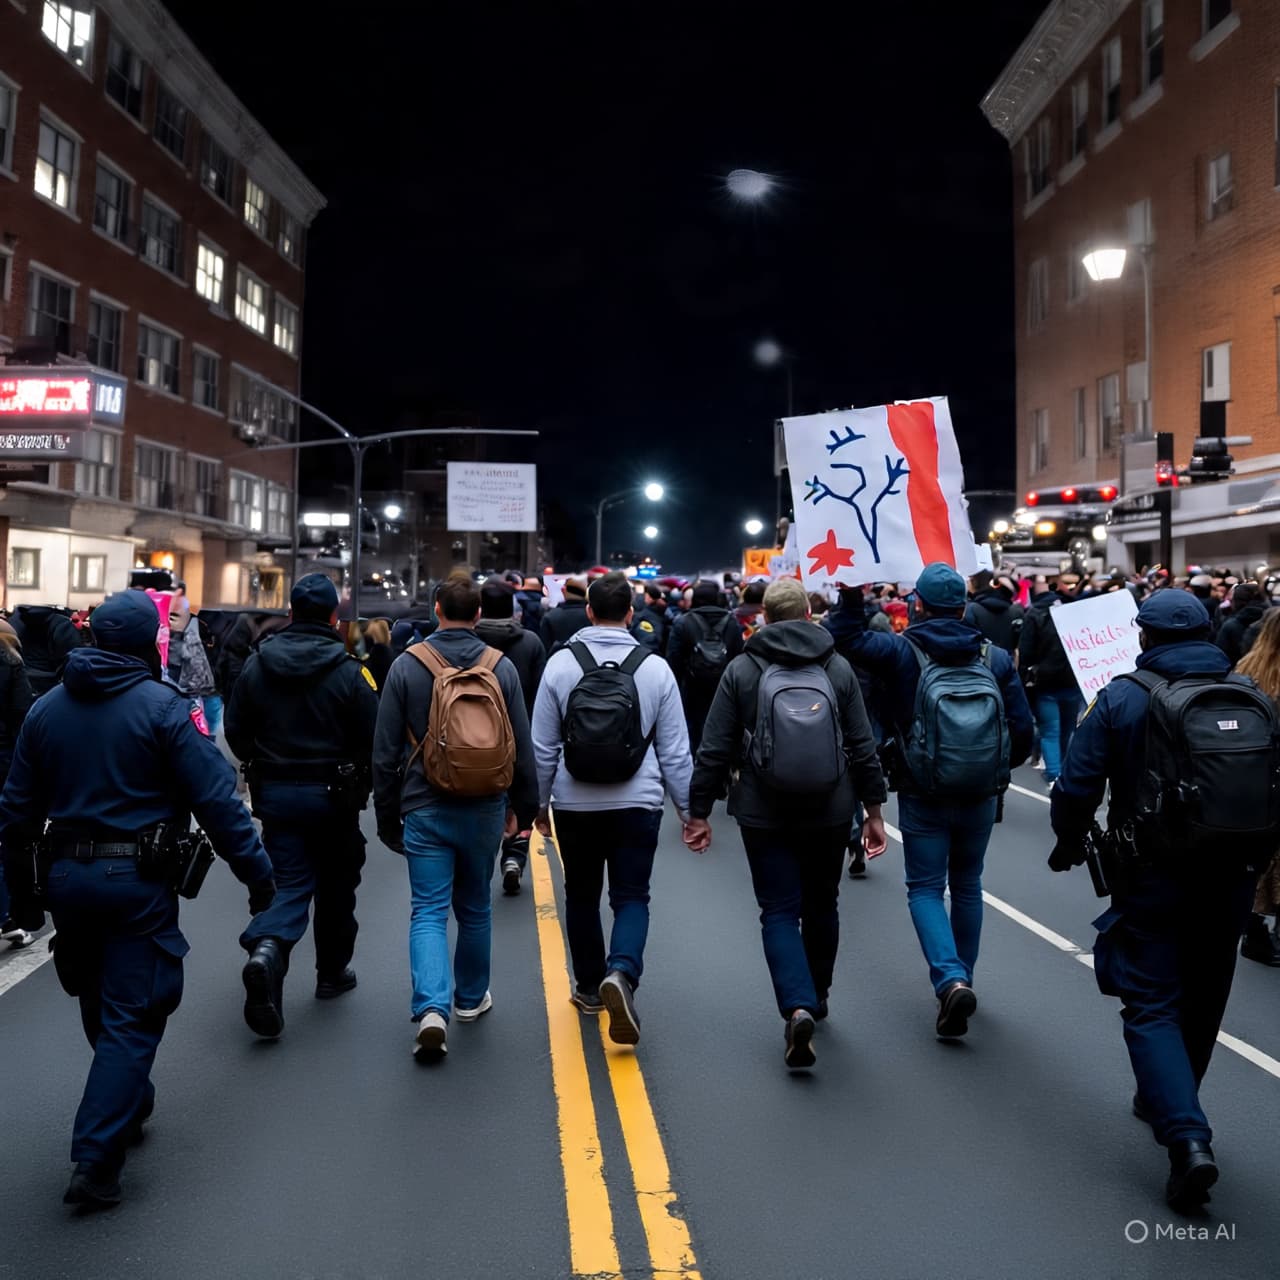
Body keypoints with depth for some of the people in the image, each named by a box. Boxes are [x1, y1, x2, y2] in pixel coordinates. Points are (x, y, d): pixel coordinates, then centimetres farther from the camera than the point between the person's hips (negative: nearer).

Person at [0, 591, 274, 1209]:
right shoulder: (161, 706, -12)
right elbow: (216, 799, -15)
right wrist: (257, 874, -8)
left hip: (66, 876, 6)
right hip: (136, 880, -6)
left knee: (99, 1007, 23)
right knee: (131, 1018, 2)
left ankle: (129, 1107, 42)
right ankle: (96, 1161, 0)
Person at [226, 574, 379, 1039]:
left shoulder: (256, 665, -2)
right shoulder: (349, 672, -14)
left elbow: (236, 731, 4)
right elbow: (372, 740, -12)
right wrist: (358, 784, 8)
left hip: (275, 793, 2)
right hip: (333, 795, -2)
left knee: (290, 883, 6)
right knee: (336, 886, 15)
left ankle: (266, 949, -21)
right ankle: (333, 972, 28)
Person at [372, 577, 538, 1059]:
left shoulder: (407, 664, -5)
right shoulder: (501, 666, -3)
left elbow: (386, 751, -3)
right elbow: (522, 747, 1)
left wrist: (387, 816, 7)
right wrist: (524, 807, 13)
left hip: (425, 809, -1)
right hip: (484, 809, 2)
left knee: (428, 911, 3)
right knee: (475, 907, 18)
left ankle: (431, 1008, -14)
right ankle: (471, 997, 32)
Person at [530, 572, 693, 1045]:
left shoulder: (561, 663, -4)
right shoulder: (654, 668, -4)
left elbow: (543, 746, 1)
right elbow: (675, 751, -1)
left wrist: (540, 801, 13)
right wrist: (689, 808, 9)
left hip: (575, 804, 1)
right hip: (637, 803, -1)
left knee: (581, 895, 17)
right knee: (631, 897, 6)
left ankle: (590, 986, 27)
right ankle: (621, 973, -18)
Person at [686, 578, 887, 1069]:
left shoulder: (741, 670, -4)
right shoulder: (839, 668, 1)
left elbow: (714, 750, -5)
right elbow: (863, 747, 3)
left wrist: (699, 811, 3)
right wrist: (873, 809, 10)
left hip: (765, 814, -2)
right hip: (830, 812, 2)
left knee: (780, 912, 4)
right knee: (821, 906, 19)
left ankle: (798, 1006, -15)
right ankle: (817, 996, 35)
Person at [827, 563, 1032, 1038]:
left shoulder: (903, 652, -10)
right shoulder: (996, 657, 0)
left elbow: (845, 637, -11)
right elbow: (1022, 729, 1)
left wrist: (851, 596, -1)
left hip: (923, 796, -3)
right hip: (982, 797, 3)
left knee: (926, 888, 7)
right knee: (967, 887, 19)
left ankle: (950, 980, -12)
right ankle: (962, 979, 30)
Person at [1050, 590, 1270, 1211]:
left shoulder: (1122, 698, -10)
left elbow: (1078, 785, -11)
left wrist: (1069, 845, 7)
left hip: (1154, 874, -4)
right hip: (1233, 875, 5)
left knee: (1152, 1004, 3)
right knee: (1202, 999, 20)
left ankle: (1187, 1137, -12)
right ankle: (1168, 1101, 38)